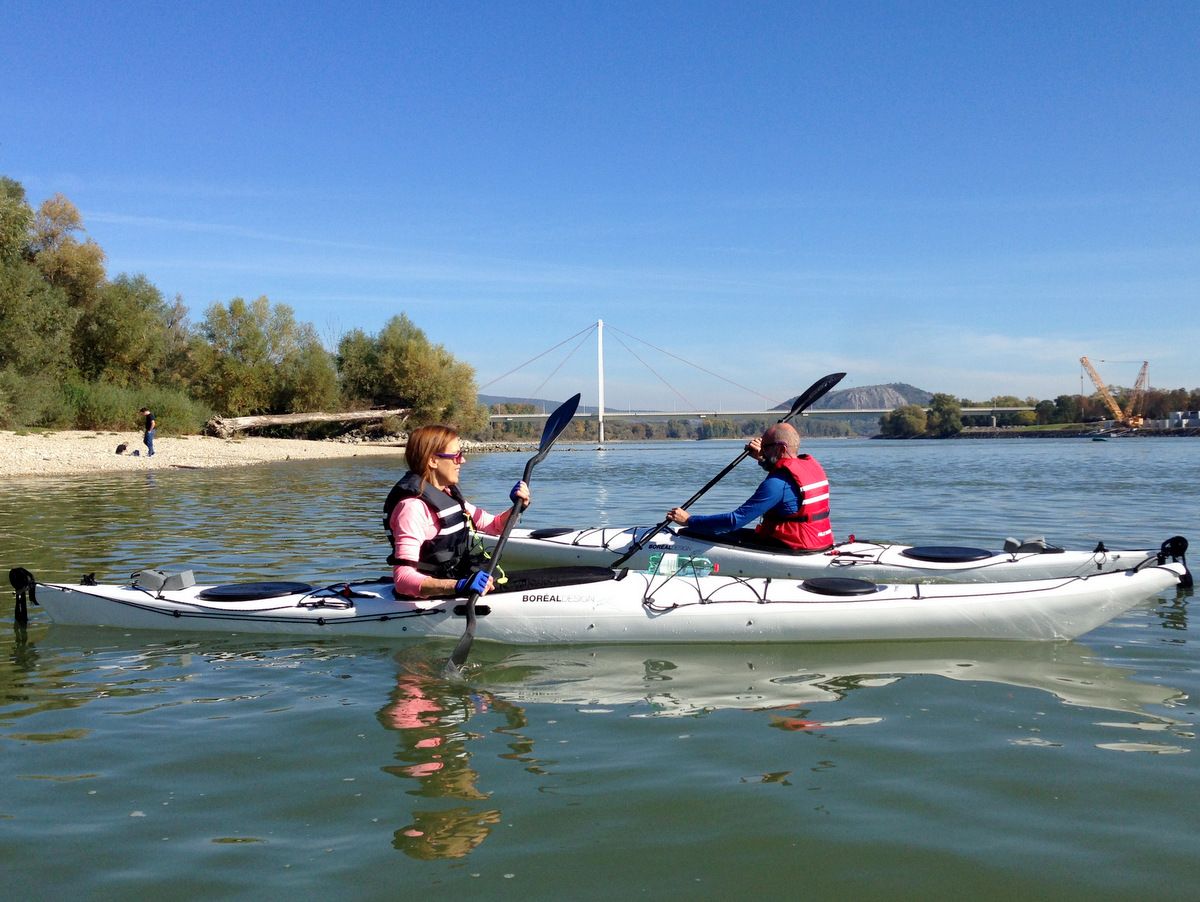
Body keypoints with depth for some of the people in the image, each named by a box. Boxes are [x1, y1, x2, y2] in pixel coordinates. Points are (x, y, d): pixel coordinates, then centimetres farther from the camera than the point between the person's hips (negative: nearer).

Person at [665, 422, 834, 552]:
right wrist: (763, 459, 16)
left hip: (792, 548, -10)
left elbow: (735, 520, -22)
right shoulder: (812, 464, 7)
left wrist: (689, 520, -14)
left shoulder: (777, 483, -19)